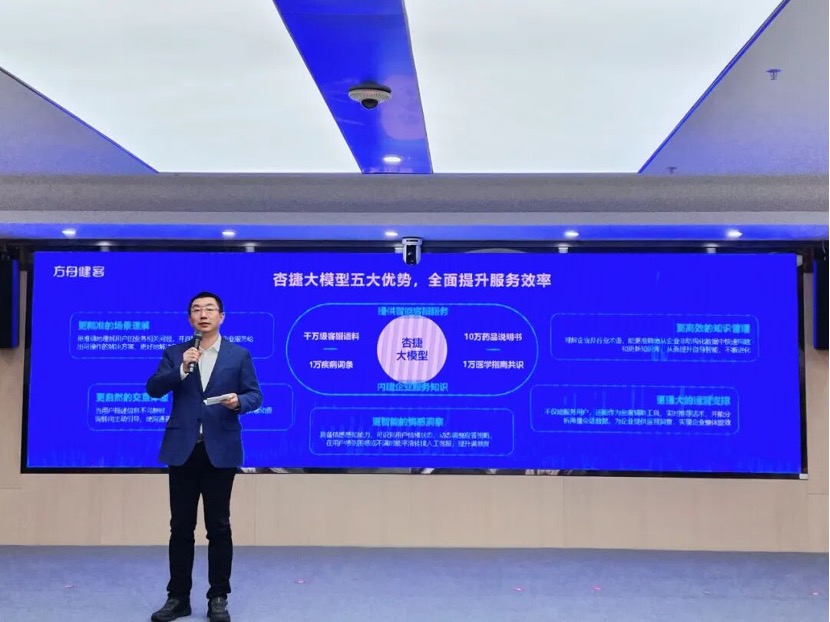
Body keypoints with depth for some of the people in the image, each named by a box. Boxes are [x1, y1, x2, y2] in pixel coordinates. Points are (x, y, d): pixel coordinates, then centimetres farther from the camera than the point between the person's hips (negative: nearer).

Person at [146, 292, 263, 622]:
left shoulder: (239, 355, 5)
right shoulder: (174, 353, 8)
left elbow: (255, 394, 4)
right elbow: (153, 389, -3)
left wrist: (239, 401, -18)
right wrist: (182, 369, -18)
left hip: (220, 451, -1)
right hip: (183, 449, 2)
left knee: (219, 527, 3)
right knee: (180, 527, 7)